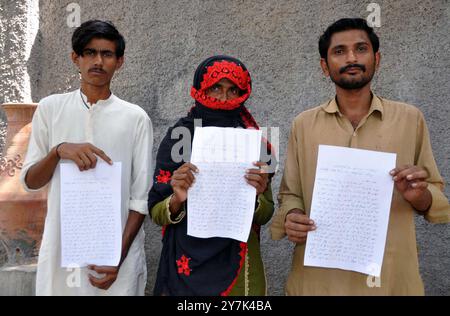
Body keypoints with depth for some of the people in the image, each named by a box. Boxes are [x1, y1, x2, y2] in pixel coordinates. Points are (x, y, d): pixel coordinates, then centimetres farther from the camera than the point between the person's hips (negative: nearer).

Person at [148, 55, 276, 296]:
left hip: (238, 266, 2)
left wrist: (258, 197, -22)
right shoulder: (178, 137, -7)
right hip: (186, 264, -1)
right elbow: (156, 213, -6)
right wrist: (176, 200, -26)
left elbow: (265, 215, -2)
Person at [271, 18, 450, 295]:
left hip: (390, 275, 0)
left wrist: (419, 195, -15)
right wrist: (290, 217, -14)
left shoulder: (410, 119, 0)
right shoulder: (304, 125, 1)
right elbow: (290, 194, 6)